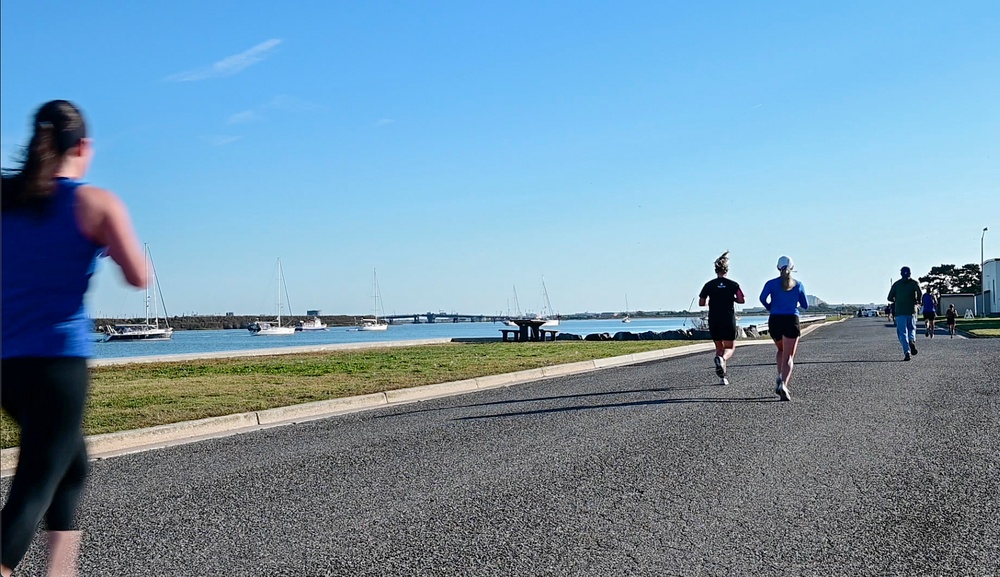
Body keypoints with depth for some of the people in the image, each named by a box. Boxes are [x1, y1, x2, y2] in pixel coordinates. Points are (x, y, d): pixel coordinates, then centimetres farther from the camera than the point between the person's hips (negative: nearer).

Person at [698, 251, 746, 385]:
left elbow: (701, 303, -3)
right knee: (730, 347, 8)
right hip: (729, 320, -2)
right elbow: (742, 300, -7)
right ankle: (722, 358, -27)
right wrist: (732, 299, 12)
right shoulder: (733, 284, -1)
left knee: (719, 347, 14)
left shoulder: (709, 285, 1)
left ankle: (722, 377, 6)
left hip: (713, 321, 2)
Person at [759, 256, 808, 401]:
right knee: (789, 356, -1)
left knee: (781, 350, 26)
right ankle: (783, 384, -23)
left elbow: (763, 298, -14)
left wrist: (770, 308, 6)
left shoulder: (771, 283, 3)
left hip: (775, 320, 1)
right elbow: (805, 306, 12)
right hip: (791, 320, -1)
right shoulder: (798, 285, 7)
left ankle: (780, 378, 6)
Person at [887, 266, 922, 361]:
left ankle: (907, 352, -12)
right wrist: (917, 302, 2)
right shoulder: (914, 283, 5)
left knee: (902, 332, 1)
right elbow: (919, 293, -15)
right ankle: (912, 341, -12)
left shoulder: (896, 284, 8)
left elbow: (890, 298, 4)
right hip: (911, 310, 0)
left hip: (900, 311, 0)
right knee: (912, 328, 20)